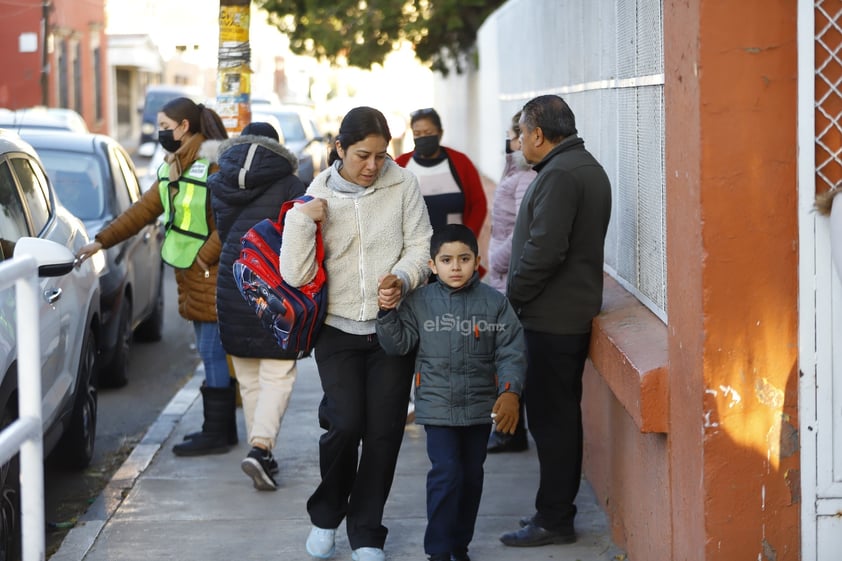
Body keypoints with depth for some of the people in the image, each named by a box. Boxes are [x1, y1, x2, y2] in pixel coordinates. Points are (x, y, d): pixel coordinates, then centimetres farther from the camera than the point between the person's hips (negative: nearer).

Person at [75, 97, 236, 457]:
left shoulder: (217, 162, -14)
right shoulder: (174, 167, 15)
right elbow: (144, 210, 17)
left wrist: (203, 258, -20)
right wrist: (101, 241, 14)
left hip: (213, 274, -9)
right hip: (191, 275, 9)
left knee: (214, 352, -5)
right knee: (211, 353, 13)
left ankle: (217, 433, 0)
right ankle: (222, 428, 20)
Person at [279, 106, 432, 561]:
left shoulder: (403, 185, -2)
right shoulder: (317, 195, -2)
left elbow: (420, 245, 0)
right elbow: (296, 275, -6)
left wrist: (402, 279, -19)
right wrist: (301, 221, -17)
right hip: (338, 328, -1)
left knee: (384, 430, 1)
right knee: (345, 422, -13)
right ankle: (326, 515, 13)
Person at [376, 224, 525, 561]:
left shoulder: (494, 303, -2)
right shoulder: (419, 302, -2)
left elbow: (511, 352, -5)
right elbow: (398, 344, -3)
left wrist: (510, 392, -17)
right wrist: (387, 313, -18)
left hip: (480, 406, 2)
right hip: (437, 404, -2)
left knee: (471, 475, 11)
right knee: (446, 473, -11)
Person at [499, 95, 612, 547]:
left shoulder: (559, 175, -18)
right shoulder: (587, 167, 16)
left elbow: (544, 250, -26)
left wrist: (512, 295, -12)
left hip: (551, 319, -11)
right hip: (574, 311, 11)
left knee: (550, 419, -4)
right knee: (561, 415, 16)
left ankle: (554, 520, 1)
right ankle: (557, 509, 24)